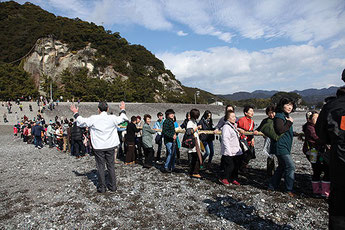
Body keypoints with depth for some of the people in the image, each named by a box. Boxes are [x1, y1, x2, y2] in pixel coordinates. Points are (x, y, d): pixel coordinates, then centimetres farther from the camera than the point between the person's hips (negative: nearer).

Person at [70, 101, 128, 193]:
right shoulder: (112, 118, -5)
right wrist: (123, 110, 31)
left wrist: (76, 113, 16)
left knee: (100, 167, 7)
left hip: (98, 147, -2)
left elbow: (82, 122, 0)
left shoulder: (94, 118, -11)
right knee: (111, 166, 11)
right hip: (110, 146, 2)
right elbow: (122, 118, 12)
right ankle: (113, 186, 19)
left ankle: (102, 187, 14)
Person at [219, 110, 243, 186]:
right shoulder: (226, 127, -14)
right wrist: (229, 151, -24)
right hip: (229, 152, -9)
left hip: (237, 151, 9)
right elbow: (225, 140, -21)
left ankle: (234, 179, 26)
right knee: (230, 166, -5)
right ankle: (224, 179, 13)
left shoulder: (234, 125, 14)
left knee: (236, 166, 12)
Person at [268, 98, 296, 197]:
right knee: (290, 166, -8)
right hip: (281, 147, -11)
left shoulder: (286, 116, 18)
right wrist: (290, 122, -18)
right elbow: (280, 130, -26)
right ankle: (289, 189, 4)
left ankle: (272, 186, 24)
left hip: (285, 146, 11)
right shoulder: (279, 116, -14)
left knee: (282, 166, 15)